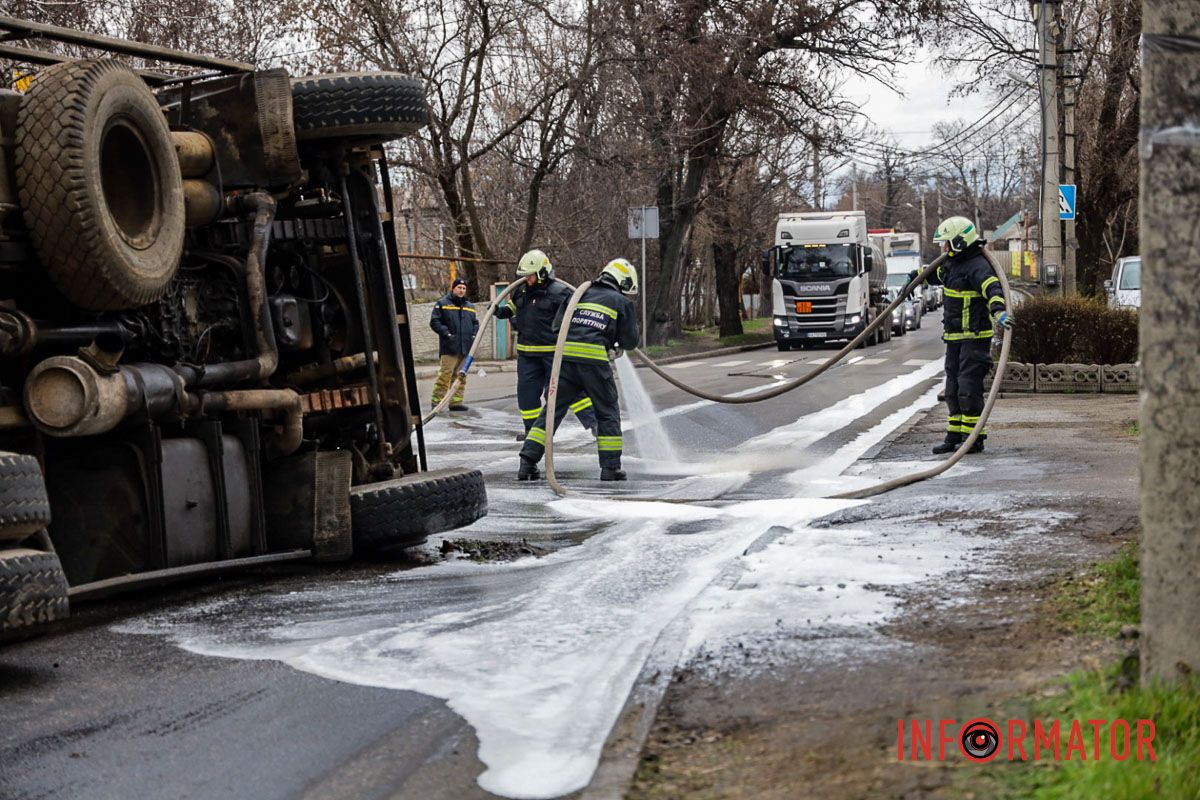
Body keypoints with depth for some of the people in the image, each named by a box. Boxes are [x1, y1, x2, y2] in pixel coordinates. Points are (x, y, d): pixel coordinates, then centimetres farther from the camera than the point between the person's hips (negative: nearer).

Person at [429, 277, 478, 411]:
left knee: (461, 377, 7)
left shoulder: (470, 306, 19)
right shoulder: (442, 304, 2)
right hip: (449, 348, -6)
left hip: (466, 349, 6)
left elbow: (475, 323, 27)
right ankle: (436, 401, -6)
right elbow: (434, 322, -4)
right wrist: (446, 333, -14)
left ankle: (456, 402, 12)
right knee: (445, 375, -10)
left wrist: (474, 335, 7)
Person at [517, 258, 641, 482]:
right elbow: (631, 341, 9)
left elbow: (557, 326, 19)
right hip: (595, 361, -3)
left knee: (553, 408, 7)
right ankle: (610, 467, 10)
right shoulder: (622, 303, 10)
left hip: (565, 356, 3)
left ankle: (528, 462, 1)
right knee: (608, 412, 12)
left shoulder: (581, 295, 21)